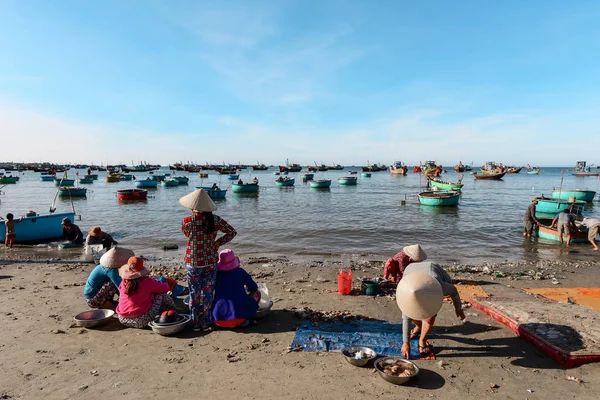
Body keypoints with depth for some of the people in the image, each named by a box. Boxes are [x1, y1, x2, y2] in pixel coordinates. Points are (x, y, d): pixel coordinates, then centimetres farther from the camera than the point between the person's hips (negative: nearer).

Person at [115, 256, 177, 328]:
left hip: (123, 320, 6)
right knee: (161, 293, 5)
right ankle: (173, 311, 26)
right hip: (141, 322, -6)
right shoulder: (147, 282, -15)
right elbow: (165, 288, -3)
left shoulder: (123, 283, -2)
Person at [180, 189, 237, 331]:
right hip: (211, 262, 1)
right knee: (208, 293, 14)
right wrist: (217, 243, 1)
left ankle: (195, 323, 25)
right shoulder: (215, 220, -10)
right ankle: (205, 323, 24)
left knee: (194, 293, 15)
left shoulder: (187, 222, -15)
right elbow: (232, 232, 0)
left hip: (193, 263, -1)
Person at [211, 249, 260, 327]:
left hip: (218, 319, 3)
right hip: (238, 316, -3)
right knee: (256, 293, 18)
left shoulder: (216, 273, 4)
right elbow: (254, 288, 9)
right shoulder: (240, 272, -1)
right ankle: (245, 319, 3)